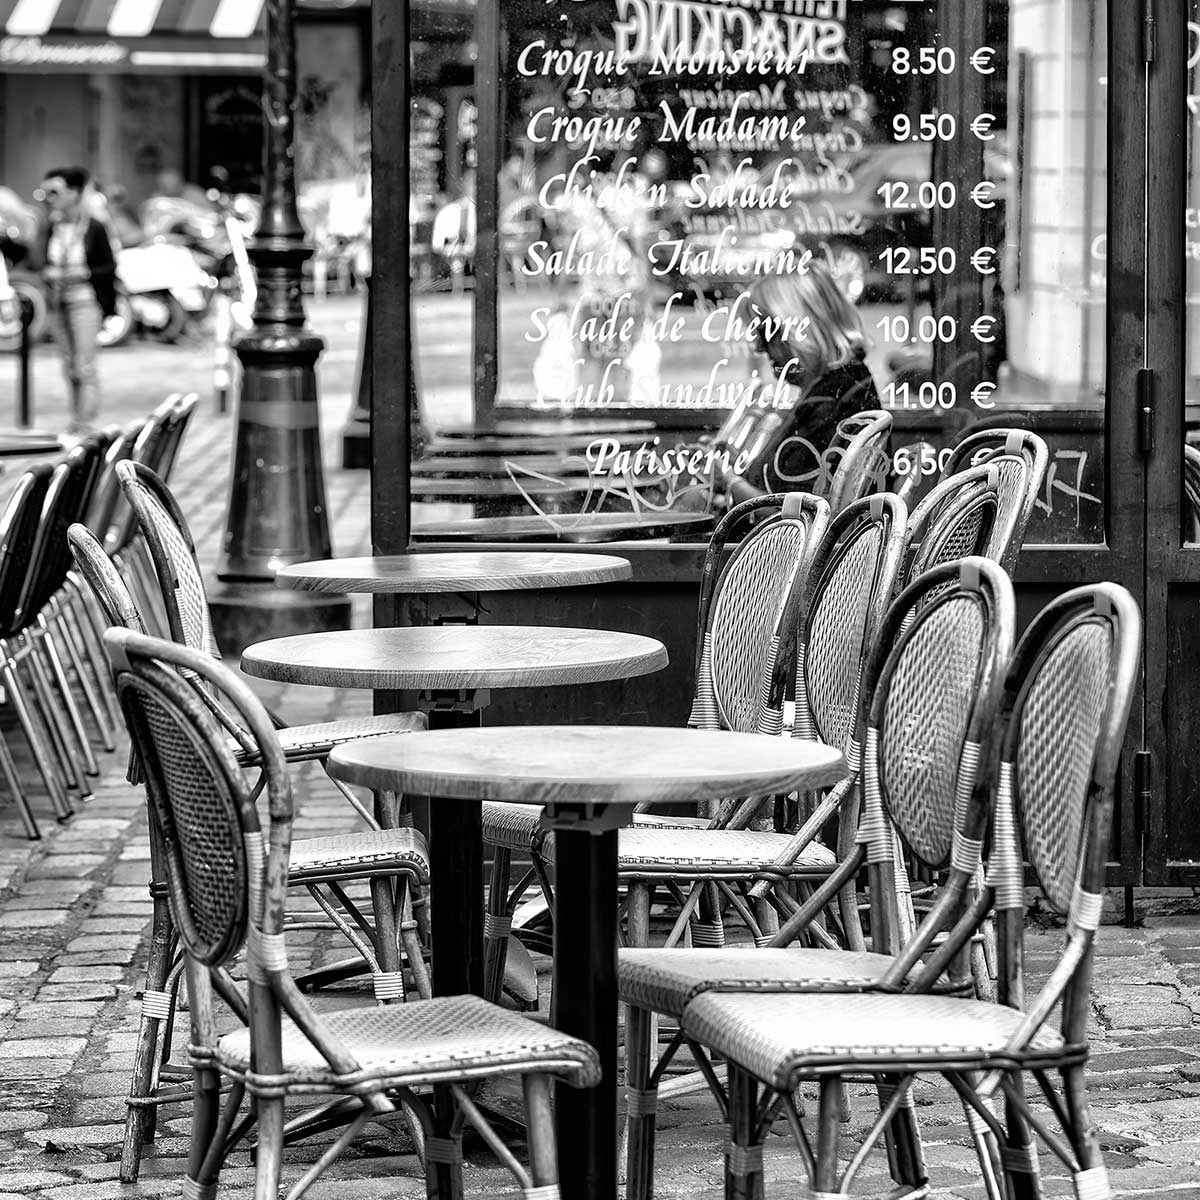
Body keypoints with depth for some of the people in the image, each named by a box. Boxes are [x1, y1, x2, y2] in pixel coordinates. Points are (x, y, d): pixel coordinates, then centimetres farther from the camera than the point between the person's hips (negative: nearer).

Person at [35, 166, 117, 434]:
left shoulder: (94, 228, -10)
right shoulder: (52, 227, 5)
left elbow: (110, 267, -5)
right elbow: (44, 261, 13)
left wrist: (85, 273, -17)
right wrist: (48, 273, -6)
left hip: (85, 300, -6)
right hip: (59, 301, 6)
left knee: (84, 366, -7)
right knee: (68, 365, 11)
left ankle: (85, 422, -6)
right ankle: (77, 418, 19)